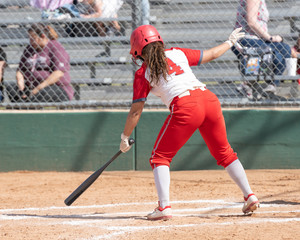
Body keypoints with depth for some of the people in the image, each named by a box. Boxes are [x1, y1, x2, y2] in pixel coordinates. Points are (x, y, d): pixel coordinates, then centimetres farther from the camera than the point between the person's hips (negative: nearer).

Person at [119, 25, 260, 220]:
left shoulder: (143, 73, 11)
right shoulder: (177, 54, 21)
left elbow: (136, 111, 10)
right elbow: (211, 55, 31)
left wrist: (125, 137, 21)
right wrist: (230, 42, 49)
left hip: (185, 107, -5)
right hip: (209, 99, 5)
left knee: (160, 157, 8)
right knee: (224, 152, 21)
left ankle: (164, 206, -7)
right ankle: (250, 196, 16)